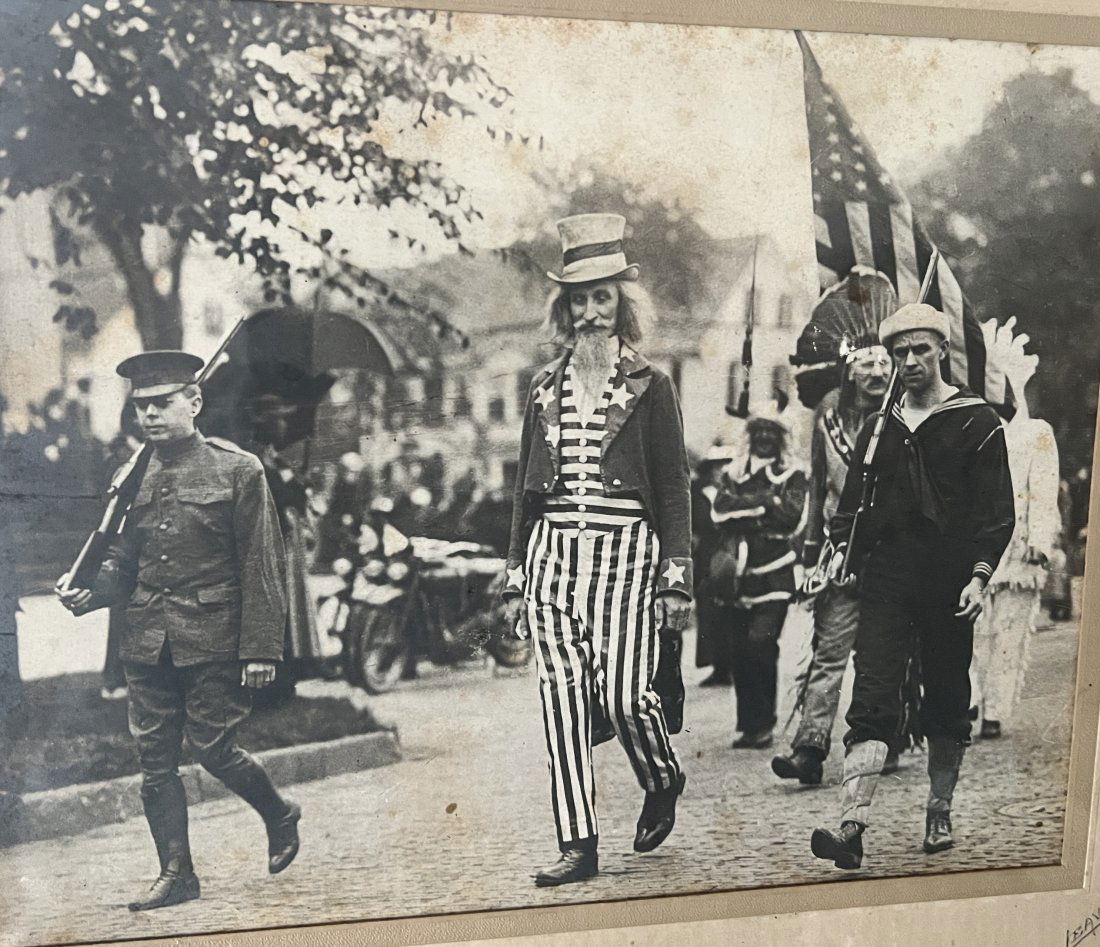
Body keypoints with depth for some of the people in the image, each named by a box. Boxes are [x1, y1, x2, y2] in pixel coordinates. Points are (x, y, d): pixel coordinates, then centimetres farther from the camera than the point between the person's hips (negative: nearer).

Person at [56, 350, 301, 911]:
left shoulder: (238, 470, -7)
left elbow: (263, 566, -9)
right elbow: (123, 561, 16)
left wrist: (261, 649, -13)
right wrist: (89, 593, -5)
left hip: (212, 641, -5)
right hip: (147, 646, 5)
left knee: (211, 747, 0)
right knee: (155, 760, 7)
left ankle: (280, 816, 27)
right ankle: (176, 874, 21)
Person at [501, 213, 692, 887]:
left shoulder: (650, 386, 4)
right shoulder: (546, 385, 15)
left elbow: (673, 486, 2)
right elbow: (526, 486, 16)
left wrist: (677, 574, -5)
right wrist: (517, 572, 13)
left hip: (624, 549, -4)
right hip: (551, 550, 4)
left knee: (622, 693, -9)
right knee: (562, 698, 0)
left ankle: (665, 781, 25)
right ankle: (579, 844, 9)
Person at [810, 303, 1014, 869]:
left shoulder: (977, 423, 2)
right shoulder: (879, 427, 13)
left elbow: (997, 510, -2)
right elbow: (853, 503, 17)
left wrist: (979, 575, -13)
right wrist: (841, 548, 1)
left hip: (948, 585, -2)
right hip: (886, 582, 2)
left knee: (947, 700, 10)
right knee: (872, 700, -9)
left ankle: (939, 816, 26)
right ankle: (851, 826, -16)